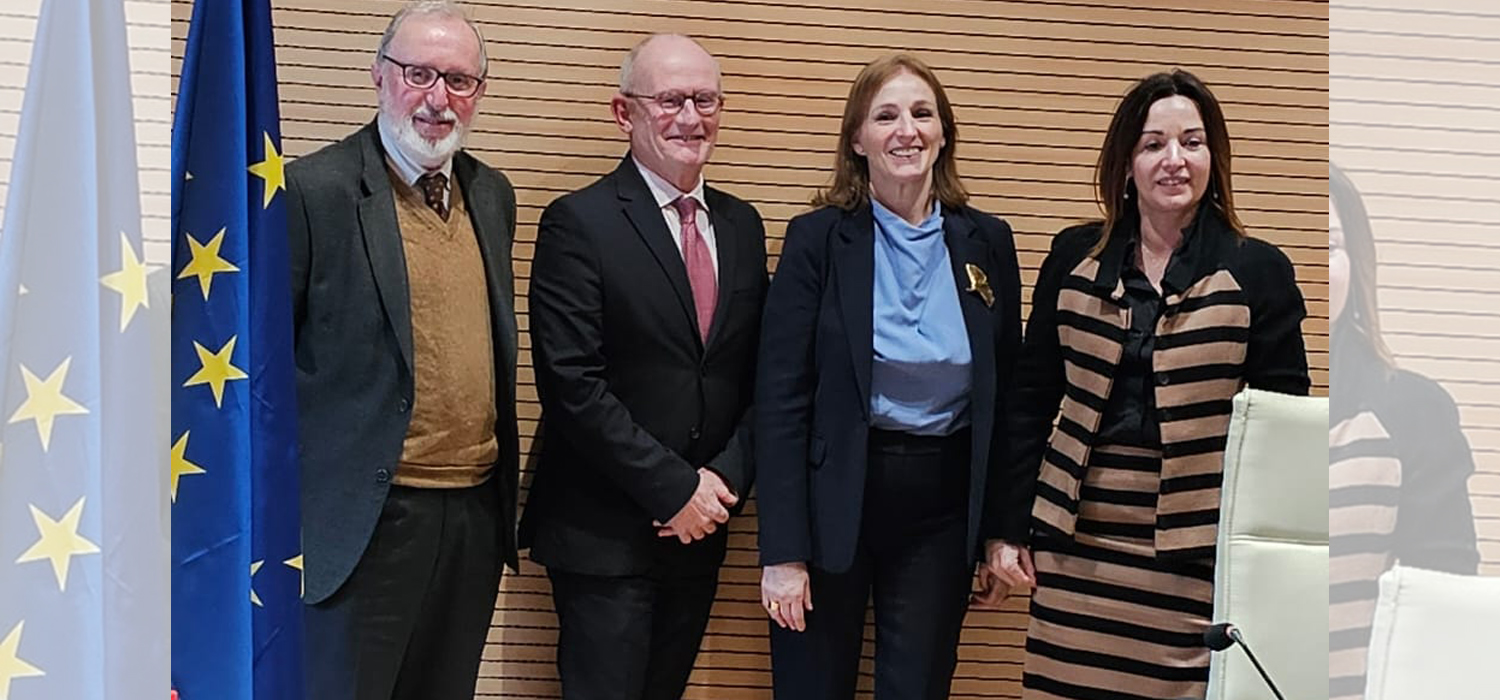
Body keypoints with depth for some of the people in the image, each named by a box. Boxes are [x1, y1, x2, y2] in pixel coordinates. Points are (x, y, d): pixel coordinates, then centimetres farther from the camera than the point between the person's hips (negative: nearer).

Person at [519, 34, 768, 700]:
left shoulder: (742, 225, 10)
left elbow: (759, 375, 10)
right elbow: (572, 383, -16)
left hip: (699, 528, 6)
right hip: (603, 535, -5)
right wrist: (674, 490, -15)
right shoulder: (578, 223, -9)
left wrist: (725, 480, -5)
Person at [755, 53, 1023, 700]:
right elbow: (781, 399, -9)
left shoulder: (987, 243, 3)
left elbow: (1006, 394, 9)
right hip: (832, 501, -2)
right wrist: (782, 550, -13)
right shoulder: (817, 239, -6)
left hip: (942, 507, 3)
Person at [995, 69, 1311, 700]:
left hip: (1196, 547, -2)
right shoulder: (1075, 258, 7)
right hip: (1079, 540, 2)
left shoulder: (1258, 271, 1)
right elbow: (1031, 399, 11)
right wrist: (1012, 525, 8)